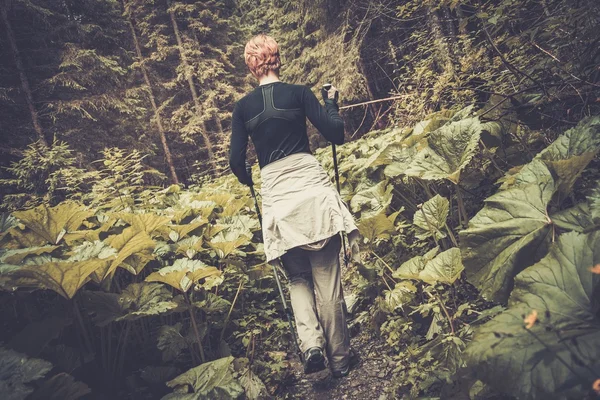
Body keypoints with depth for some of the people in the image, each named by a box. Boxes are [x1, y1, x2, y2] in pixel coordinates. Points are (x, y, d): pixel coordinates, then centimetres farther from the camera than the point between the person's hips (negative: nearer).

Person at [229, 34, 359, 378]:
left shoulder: (243, 107, 8)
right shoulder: (299, 92, 2)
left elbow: (237, 161, 7)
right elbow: (337, 134, -1)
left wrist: (248, 180, 28)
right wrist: (331, 101, 16)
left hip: (276, 194, 2)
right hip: (310, 183, -2)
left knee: (298, 277, 17)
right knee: (327, 277, 4)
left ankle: (311, 343, -2)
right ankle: (340, 358, 14)